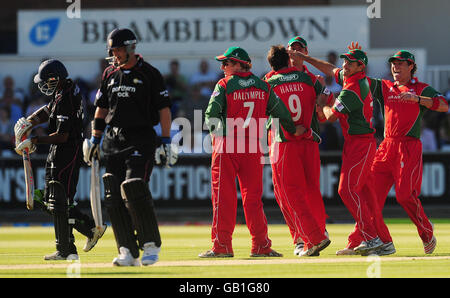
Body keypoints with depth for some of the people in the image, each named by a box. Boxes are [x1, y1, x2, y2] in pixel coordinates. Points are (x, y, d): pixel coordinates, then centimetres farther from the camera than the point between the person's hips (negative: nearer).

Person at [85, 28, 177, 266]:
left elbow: (164, 109, -3)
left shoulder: (149, 74, -2)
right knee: (114, 196, -1)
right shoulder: (110, 74, 14)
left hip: (141, 139, -6)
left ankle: (151, 246, -5)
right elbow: (101, 108, 20)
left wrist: (166, 142, -8)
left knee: (134, 189, -17)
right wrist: (95, 140, 15)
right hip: (113, 139, 6)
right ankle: (128, 252, 2)